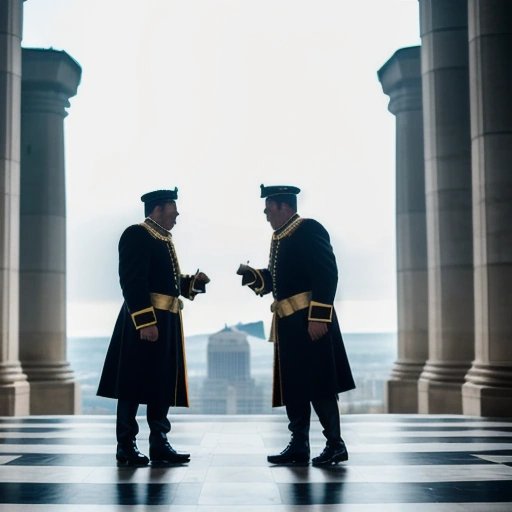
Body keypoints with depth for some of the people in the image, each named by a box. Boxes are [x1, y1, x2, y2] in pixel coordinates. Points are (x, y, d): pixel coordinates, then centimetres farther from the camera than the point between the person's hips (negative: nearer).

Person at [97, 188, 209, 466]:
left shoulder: (164, 239, 19)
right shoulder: (136, 235, -10)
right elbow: (133, 282, -19)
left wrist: (193, 282, 5)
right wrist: (146, 322, -25)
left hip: (167, 320, 9)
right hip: (144, 319, -9)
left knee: (163, 384, 10)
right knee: (134, 384, -3)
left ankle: (159, 444, 16)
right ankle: (126, 447, 5)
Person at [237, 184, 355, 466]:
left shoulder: (309, 230, -10)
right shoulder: (278, 237, 17)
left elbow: (327, 274, -18)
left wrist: (319, 318, -22)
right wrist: (251, 274, 2)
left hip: (310, 320, -9)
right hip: (287, 324, 9)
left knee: (319, 384, -5)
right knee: (293, 386, 9)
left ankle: (335, 445, 5)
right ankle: (299, 446, 15)